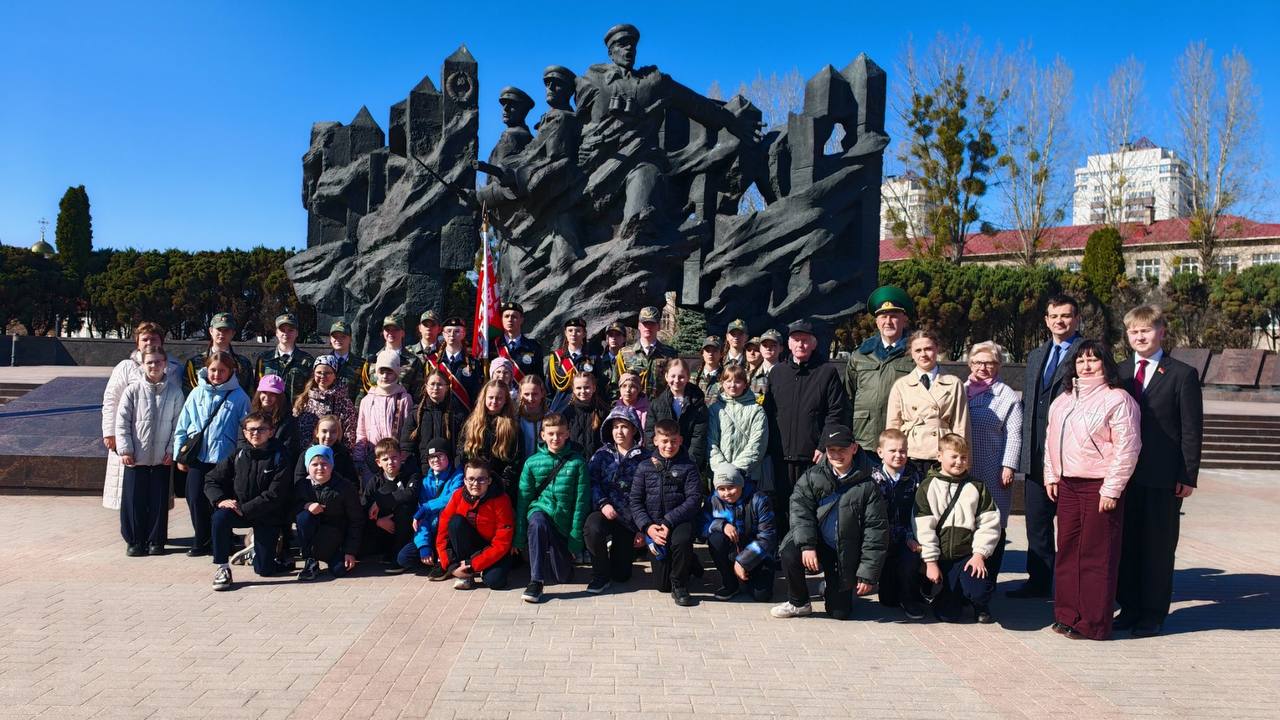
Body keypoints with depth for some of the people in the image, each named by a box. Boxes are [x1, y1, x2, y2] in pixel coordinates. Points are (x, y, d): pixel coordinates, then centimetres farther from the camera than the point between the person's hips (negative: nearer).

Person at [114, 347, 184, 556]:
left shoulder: (174, 392, 0)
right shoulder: (133, 390, -1)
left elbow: (178, 424, 2)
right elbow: (122, 422, 0)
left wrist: (172, 450, -4)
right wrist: (125, 449, -6)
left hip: (162, 458, 0)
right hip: (136, 457, 0)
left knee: (159, 501, 6)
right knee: (134, 501, 4)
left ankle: (156, 540, 17)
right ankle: (134, 541, 17)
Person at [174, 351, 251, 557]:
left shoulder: (239, 397, -2)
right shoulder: (197, 393, 5)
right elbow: (182, 426, 9)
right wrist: (180, 455, 7)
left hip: (224, 458, -3)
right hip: (197, 457, 3)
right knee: (195, 499, 3)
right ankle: (202, 542, 19)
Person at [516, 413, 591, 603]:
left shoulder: (577, 463, -4)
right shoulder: (533, 462, 0)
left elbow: (581, 501, -4)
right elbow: (523, 499, 3)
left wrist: (575, 540, -8)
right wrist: (520, 539, 2)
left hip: (563, 520, 0)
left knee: (563, 576, 1)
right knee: (537, 523, -37)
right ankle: (536, 581, -29)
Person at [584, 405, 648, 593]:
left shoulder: (644, 458, 1)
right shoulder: (602, 454, 5)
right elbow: (591, 482, -5)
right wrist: (603, 503, -23)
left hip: (630, 520, 1)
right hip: (605, 512, 0)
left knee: (622, 575, 2)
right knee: (592, 529, -37)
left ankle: (617, 548, 38)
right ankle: (601, 575, -11)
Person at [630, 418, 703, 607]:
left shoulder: (688, 467, 0)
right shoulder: (645, 468, 6)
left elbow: (694, 499, -10)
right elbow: (635, 501, 3)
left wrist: (669, 522, -20)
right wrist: (647, 526, -14)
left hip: (680, 521, -2)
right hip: (654, 526, 2)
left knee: (681, 540, -38)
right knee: (663, 585, 1)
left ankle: (680, 586, -11)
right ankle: (686, 564, 35)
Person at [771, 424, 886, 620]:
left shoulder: (867, 486, -12)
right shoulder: (812, 476, -6)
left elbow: (875, 530, -10)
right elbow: (800, 509, -11)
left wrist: (868, 574, -12)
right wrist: (807, 545, -25)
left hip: (846, 554, -1)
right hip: (817, 543, 1)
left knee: (841, 612, -1)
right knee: (790, 554, -31)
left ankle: (833, 588, 37)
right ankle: (798, 603, -3)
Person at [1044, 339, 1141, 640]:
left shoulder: (1117, 399, -9)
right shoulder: (1063, 400, 14)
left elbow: (1127, 448, -13)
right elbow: (1051, 439, 21)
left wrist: (1111, 490, -15)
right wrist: (1051, 476, 14)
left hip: (1100, 488, -7)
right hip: (1067, 485, 7)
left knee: (1096, 556, -1)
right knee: (1067, 551, 11)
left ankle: (1093, 624, 9)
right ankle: (1067, 616, 22)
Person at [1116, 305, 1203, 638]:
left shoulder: (1182, 374, -3)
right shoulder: (1121, 373, 10)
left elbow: (1192, 429, -5)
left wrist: (1188, 476, -9)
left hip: (1164, 477, -4)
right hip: (1125, 474, 4)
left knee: (1159, 546, 5)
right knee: (1126, 544, 9)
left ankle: (1154, 613, 16)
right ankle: (1130, 607, 21)